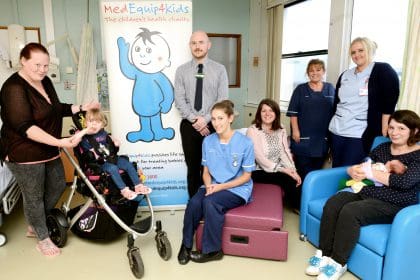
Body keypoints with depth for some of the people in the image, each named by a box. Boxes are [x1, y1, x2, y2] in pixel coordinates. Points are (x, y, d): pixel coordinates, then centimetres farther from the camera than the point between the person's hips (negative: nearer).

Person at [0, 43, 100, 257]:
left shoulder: (44, 81, 5)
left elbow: (56, 109, 19)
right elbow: (25, 127, -29)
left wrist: (82, 108, 8)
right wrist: (59, 142, -38)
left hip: (48, 151, 9)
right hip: (25, 155, -9)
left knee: (58, 185, 20)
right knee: (34, 197, 8)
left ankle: (34, 226, 41)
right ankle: (43, 239, 29)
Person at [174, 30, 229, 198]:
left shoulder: (219, 70, 0)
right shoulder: (181, 70, 3)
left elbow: (222, 100, -6)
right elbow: (179, 100, -3)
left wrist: (205, 120, -15)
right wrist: (195, 120, -13)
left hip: (212, 126, -1)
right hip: (189, 126, 2)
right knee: (192, 167, 11)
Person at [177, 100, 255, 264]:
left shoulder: (245, 143, -11)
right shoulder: (208, 141, 1)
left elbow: (246, 176, -6)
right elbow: (206, 171, 7)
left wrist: (221, 187, -16)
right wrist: (209, 186, -15)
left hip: (237, 189, -3)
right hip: (214, 186, 4)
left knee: (210, 202, -30)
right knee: (194, 203, -26)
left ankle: (212, 250, -9)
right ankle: (186, 245, -3)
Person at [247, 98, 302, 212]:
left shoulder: (281, 130, 9)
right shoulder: (253, 130, -12)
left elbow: (285, 152, 2)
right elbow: (259, 157, -17)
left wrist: (293, 170, -14)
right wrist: (282, 169, -21)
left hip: (277, 169, 5)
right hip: (259, 171, -5)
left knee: (295, 178, -21)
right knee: (288, 179, -23)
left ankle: (299, 205, 2)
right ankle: (299, 208, 0)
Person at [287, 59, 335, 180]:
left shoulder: (330, 89, 8)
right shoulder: (300, 89, 2)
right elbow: (293, 112, -2)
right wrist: (295, 130, -10)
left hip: (323, 136, 2)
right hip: (303, 136, -2)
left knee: (317, 168, 11)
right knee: (303, 169, 2)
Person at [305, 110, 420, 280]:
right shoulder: (383, 148, 16)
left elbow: (405, 181, -19)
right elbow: (359, 166, 14)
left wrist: (370, 172, -15)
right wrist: (354, 171, -12)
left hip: (393, 204, -5)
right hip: (365, 193, 6)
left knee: (350, 212, -30)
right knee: (332, 204, -22)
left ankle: (338, 263, -16)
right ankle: (324, 254, -16)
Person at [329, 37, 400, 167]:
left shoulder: (383, 71, -2)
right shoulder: (345, 75, 14)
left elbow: (388, 105, -9)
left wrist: (383, 133, -14)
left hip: (361, 135, -6)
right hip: (336, 132, 6)